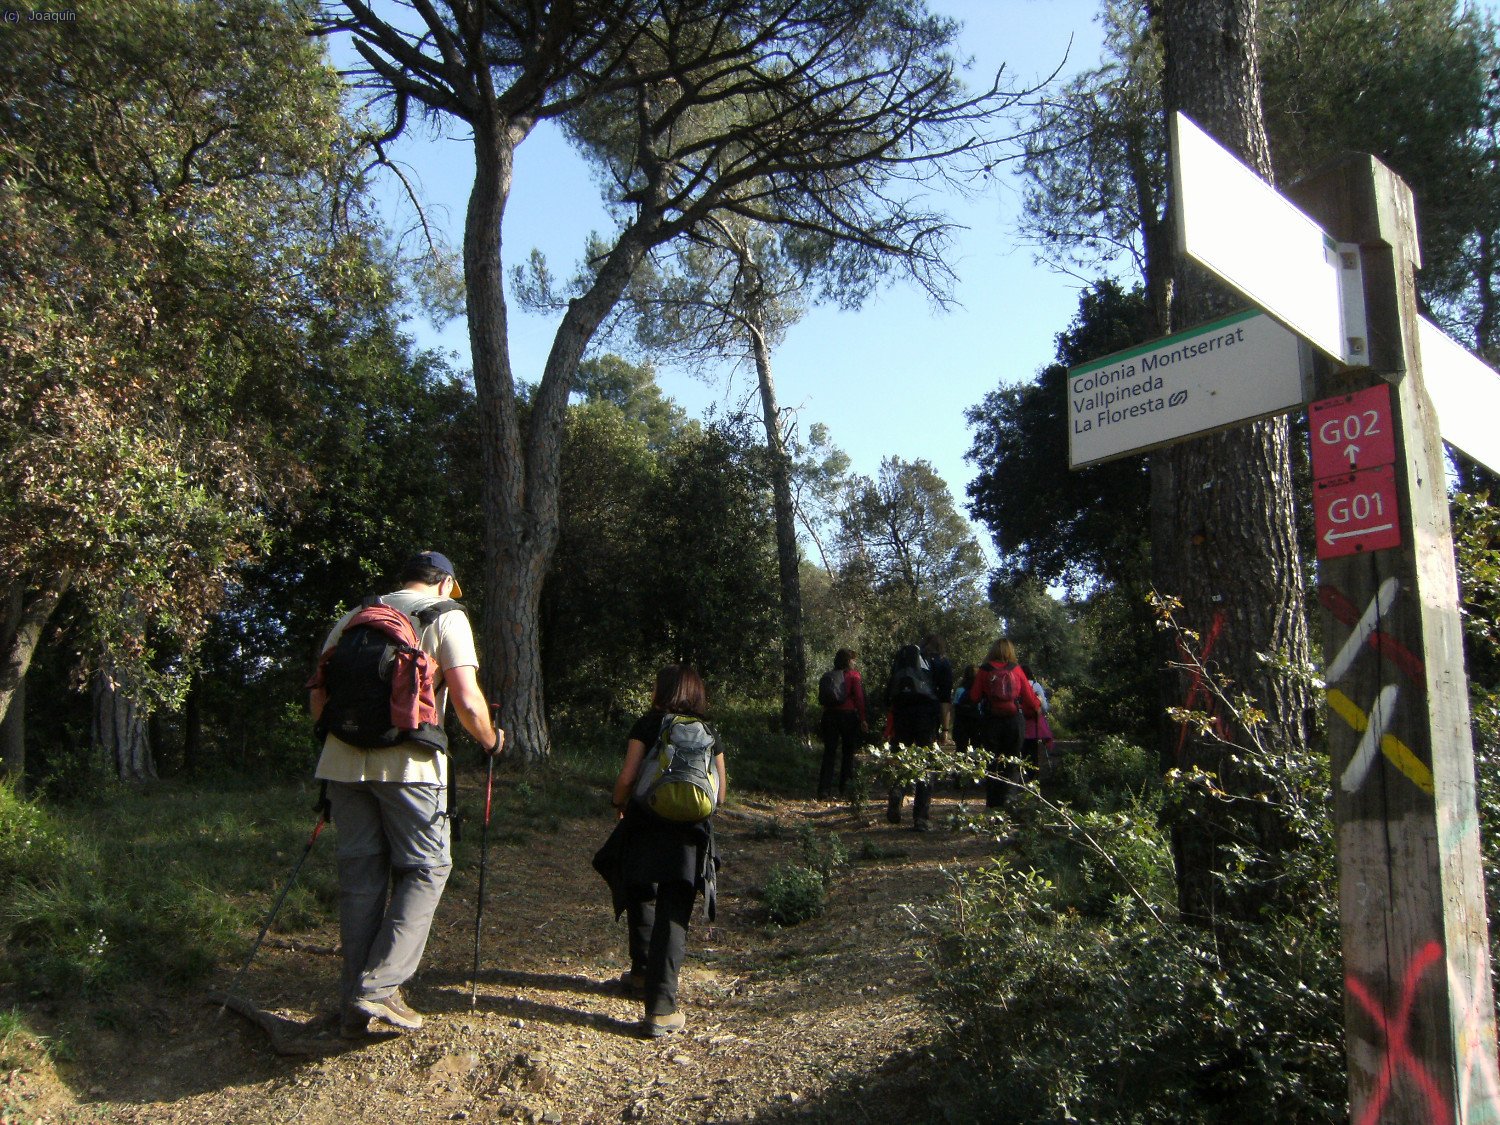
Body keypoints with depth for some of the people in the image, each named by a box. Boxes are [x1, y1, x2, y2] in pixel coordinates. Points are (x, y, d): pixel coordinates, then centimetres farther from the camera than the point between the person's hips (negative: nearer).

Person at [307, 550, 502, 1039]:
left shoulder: (353, 617, 17)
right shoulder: (447, 617, 3)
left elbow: (316, 695, 16)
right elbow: (467, 700, -8)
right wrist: (490, 740, 9)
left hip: (344, 760, 5)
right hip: (409, 763, -5)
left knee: (360, 874, 12)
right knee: (425, 869, 8)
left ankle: (354, 1007, 17)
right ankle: (379, 986, -4)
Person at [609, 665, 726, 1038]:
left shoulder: (647, 724, 0)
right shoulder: (710, 733, 9)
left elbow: (627, 777, -8)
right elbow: (720, 794, 9)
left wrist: (620, 805, 12)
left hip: (646, 828, -1)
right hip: (691, 836, 1)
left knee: (640, 899, 21)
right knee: (673, 917, 1)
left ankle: (643, 974, 37)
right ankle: (661, 1009, -5)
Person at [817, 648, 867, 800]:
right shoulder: (853, 675, -4)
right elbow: (859, 698, -8)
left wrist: (824, 718, 14)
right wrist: (862, 720, -4)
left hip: (830, 715, 4)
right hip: (848, 715, -3)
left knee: (829, 752, 3)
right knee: (848, 752, 10)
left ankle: (824, 790, -4)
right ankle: (844, 788, 13)